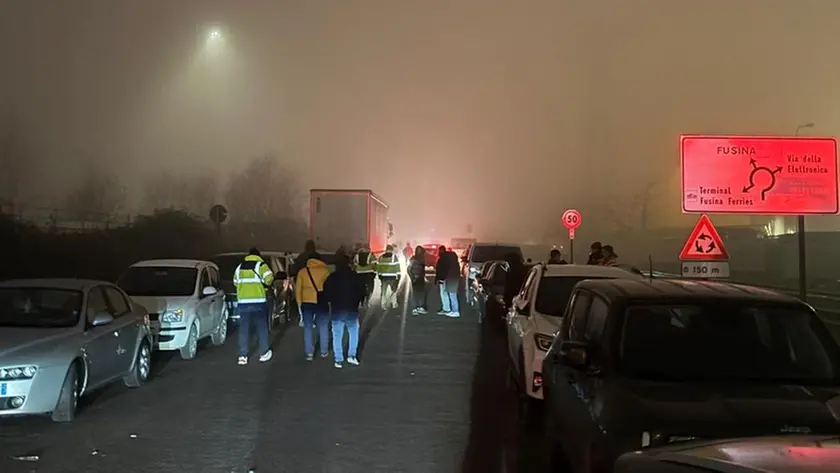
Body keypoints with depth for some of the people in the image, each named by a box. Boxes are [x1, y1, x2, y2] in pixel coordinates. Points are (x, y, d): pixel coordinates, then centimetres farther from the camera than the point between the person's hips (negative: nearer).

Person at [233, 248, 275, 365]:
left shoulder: (240, 267, 14)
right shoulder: (261, 265, -1)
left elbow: (235, 282, 20)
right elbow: (269, 278, -14)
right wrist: (265, 286, 5)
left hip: (243, 302, 3)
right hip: (259, 301, -3)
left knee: (244, 329, 5)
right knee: (262, 327, 7)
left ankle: (243, 356, 2)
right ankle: (264, 353, 11)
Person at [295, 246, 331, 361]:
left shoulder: (302, 271, 8)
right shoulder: (325, 270, 3)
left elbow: (298, 289, 8)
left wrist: (299, 304, 14)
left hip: (306, 302, 1)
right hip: (322, 302, -1)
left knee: (308, 327, 8)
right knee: (323, 327, 10)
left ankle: (309, 353, 6)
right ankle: (324, 351, 16)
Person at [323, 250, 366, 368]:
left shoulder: (331, 278, -5)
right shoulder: (355, 277, -4)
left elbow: (326, 294, -5)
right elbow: (362, 291, -1)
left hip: (336, 311, 0)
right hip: (352, 310, 0)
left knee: (337, 336, 7)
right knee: (354, 332, 18)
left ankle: (339, 360, 6)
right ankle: (351, 355, 10)